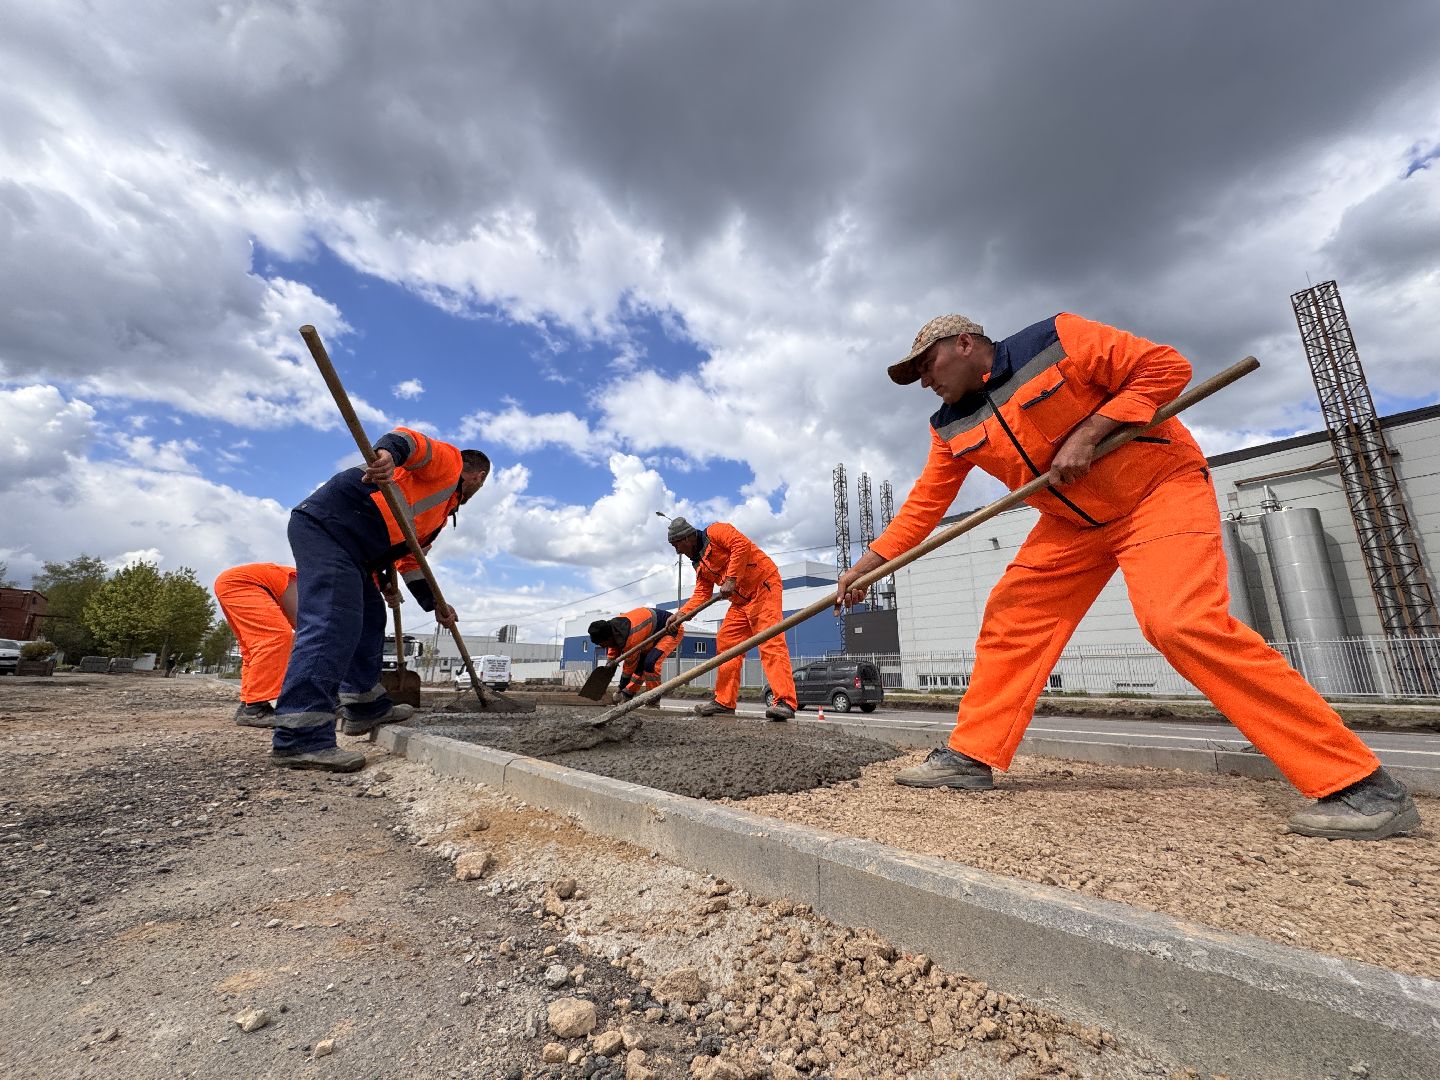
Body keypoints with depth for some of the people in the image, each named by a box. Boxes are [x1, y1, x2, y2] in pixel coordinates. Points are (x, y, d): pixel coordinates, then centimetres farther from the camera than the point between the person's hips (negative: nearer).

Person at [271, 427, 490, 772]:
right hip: (327, 524, -11)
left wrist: (435, 605, 20)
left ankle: (366, 708, 24)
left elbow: (409, 560, 27)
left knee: (370, 620, 16)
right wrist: (388, 453, -39)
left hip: (348, 545, 11)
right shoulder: (447, 461, 6)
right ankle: (300, 739, -21)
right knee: (332, 625, -19)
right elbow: (411, 439, -16)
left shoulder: (442, 509, 30)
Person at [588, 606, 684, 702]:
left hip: (672, 630, -10)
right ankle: (626, 695, 22)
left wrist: (621, 689, -6)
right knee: (639, 664, 10)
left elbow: (629, 665, -21)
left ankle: (653, 701, -12)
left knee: (650, 663, -24)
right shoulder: (612, 627, -7)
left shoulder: (631, 638, -34)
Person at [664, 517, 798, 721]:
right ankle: (724, 701, 12)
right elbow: (702, 593, 14)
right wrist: (682, 614, 0)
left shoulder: (714, 532, -6)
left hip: (763, 585, -10)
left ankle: (784, 702, -20)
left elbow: (741, 544, -22)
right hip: (740, 600, 10)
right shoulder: (699, 563, 20)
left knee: (771, 642, -18)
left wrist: (731, 579, -24)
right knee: (726, 642, 5)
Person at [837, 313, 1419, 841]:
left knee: (1181, 621, -26)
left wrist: (1086, 434, -23)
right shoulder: (950, 429, 1)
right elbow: (923, 505, 3)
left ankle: (1360, 783, -12)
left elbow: (1167, 366, -14)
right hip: (1072, 520, 6)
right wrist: (867, 564, -1)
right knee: (1011, 616, -2)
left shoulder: (1056, 339, -14)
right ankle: (971, 755, 6)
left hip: (1159, 486, -6)